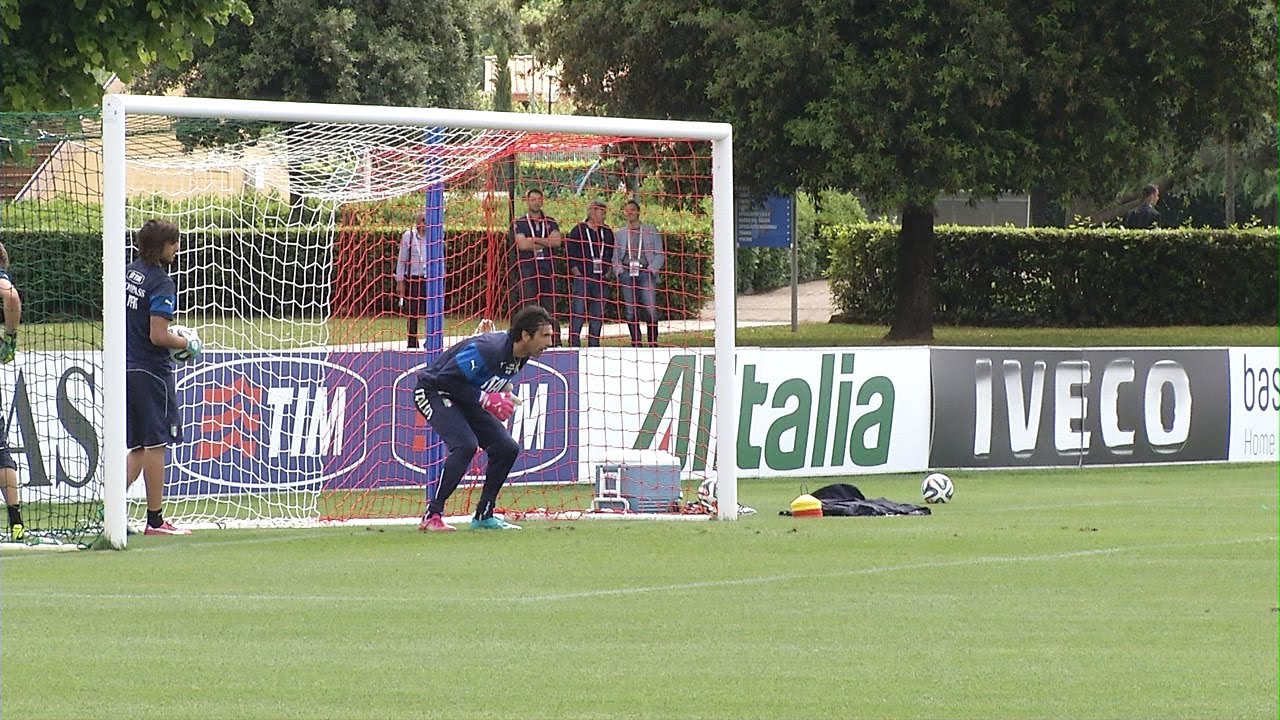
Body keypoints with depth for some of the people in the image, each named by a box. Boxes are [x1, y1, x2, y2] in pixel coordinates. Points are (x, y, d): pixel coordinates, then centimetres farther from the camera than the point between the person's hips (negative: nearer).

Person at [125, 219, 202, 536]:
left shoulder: (128, 272, 9)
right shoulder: (161, 282, -16)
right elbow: (158, 336, -21)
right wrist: (187, 344, -2)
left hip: (127, 368, 8)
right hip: (152, 372, -8)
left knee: (138, 448, 14)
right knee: (155, 445, 0)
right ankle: (155, 520, 5)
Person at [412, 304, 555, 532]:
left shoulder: (520, 356, -4)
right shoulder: (487, 350, -31)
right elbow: (446, 379, -29)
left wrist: (503, 394, -4)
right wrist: (485, 400, -27)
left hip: (463, 401, 9)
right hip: (433, 392, -9)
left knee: (507, 448, 0)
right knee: (466, 445, -29)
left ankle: (484, 516, 9)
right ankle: (432, 517, -25)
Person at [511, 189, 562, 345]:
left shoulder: (551, 223, 15)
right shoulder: (519, 223, 7)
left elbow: (557, 241, -2)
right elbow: (522, 244, -9)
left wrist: (534, 240, -8)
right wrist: (546, 243, -3)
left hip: (548, 269, 2)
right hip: (527, 269, -2)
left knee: (550, 310, 1)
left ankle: (556, 343, 1)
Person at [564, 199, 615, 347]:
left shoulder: (607, 232, 14)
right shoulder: (578, 230, -1)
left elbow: (610, 254, 25)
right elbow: (570, 251, -2)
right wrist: (575, 270, -8)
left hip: (600, 278, 5)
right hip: (582, 277, -5)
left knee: (598, 313, 5)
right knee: (578, 312, -9)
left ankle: (594, 343, 11)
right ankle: (574, 343, -7)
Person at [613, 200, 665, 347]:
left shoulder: (651, 231, 14)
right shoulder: (619, 233, 18)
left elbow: (659, 254, 10)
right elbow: (615, 256, 17)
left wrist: (652, 269, -5)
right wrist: (618, 270, -1)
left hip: (645, 272, -2)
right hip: (626, 273, 2)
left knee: (651, 310, -14)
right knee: (629, 312, -3)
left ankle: (653, 344, -6)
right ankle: (636, 344, 3)